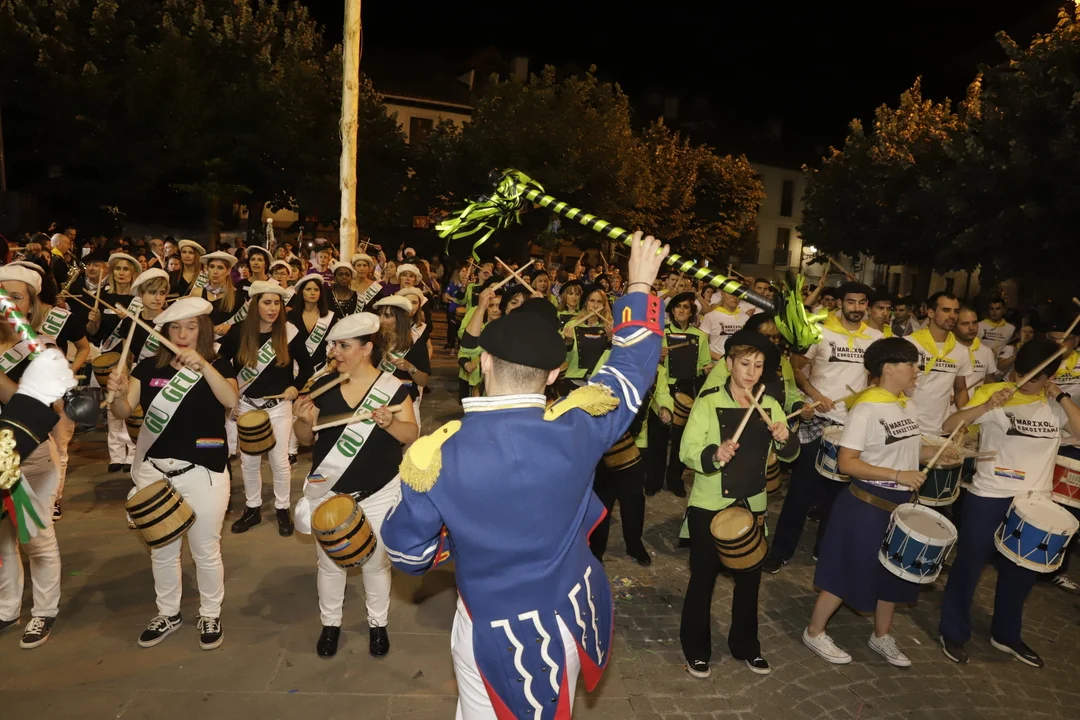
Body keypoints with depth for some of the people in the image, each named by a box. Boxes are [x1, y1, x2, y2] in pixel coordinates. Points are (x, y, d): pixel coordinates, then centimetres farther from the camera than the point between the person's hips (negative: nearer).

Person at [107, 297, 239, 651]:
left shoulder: (219, 366, -5)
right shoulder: (149, 366, 3)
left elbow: (231, 400, -24)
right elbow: (123, 412, -2)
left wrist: (203, 366, -37)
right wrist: (119, 392, -24)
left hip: (203, 472, -3)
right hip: (154, 471, 4)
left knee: (205, 551, 9)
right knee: (161, 550, 19)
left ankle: (210, 615, 30)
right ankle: (168, 613, 39)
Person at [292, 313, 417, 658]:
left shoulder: (393, 387, -12)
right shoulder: (323, 385, -3)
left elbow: (412, 435, -12)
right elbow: (306, 438, 3)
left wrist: (390, 423, -32)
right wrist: (305, 421, -19)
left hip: (378, 494, -2)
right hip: (329, 492, 3)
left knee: (375, 562, 13)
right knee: (329, 562, 15)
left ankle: (377, 623, 36)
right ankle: (330, 623, 38)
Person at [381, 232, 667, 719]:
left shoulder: (434, 455, -24)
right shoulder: (576, 429, -22)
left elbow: (408, 554, -10)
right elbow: (631, 365, -4)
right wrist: (640, 285, 8)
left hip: (490, 631, -1)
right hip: (567, 618, 2)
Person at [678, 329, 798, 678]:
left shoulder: (770, 406, 1)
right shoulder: (708, 402, -13)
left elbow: (789, 454, 3)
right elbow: (687, 451, -20)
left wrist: (785, 439, -19)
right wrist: (714, 455, -40)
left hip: (753, 506, 5)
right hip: (709, 506, -4)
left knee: (750, 577, 16)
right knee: (703, 577, 8)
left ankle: (746, 646, 36)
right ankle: (696, 650, 26)